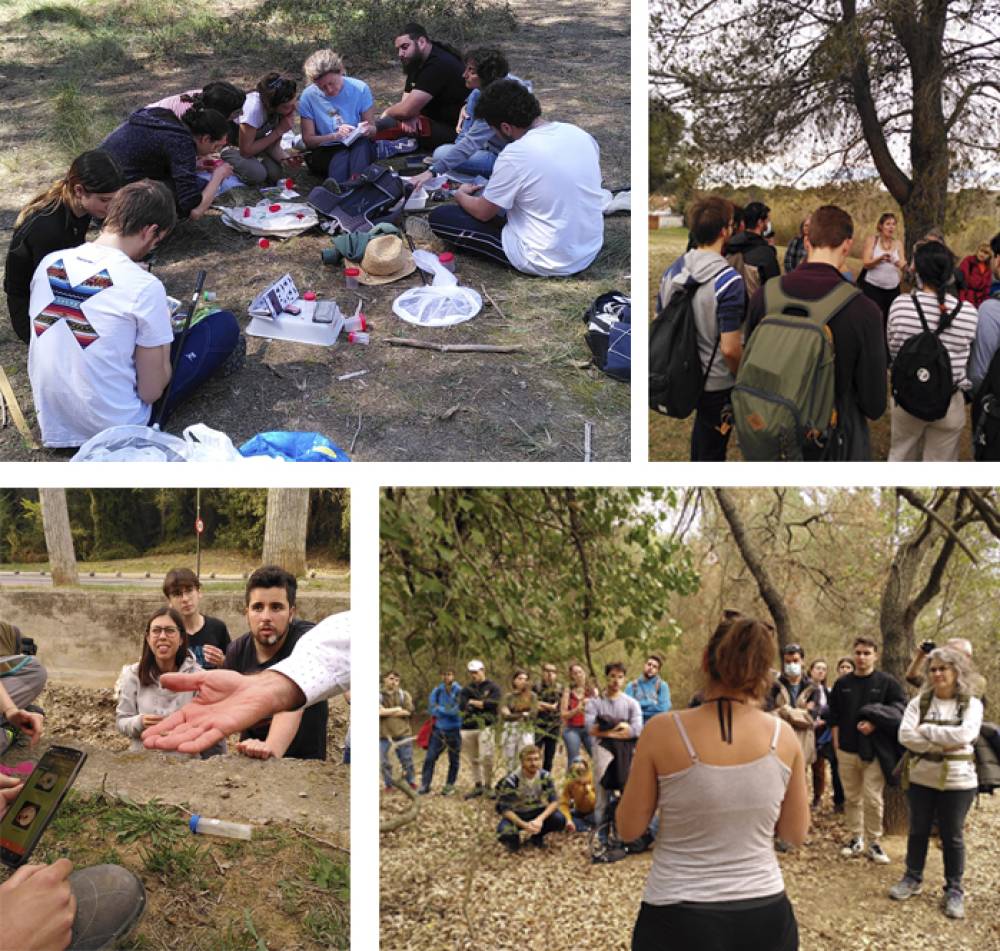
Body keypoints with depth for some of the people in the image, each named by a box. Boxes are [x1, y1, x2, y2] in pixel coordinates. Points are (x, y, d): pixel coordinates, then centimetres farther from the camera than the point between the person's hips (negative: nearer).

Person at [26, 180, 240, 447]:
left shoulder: (49, 263, -3)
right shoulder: (144, 287, -20)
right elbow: (151, 392, -15)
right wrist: (162, 336, 4)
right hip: (116, 430, -6)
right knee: (224, 325, 6)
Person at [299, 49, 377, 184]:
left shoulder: (360, 89, -6)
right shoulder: (308, 96, -5)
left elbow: (374, 131, -1)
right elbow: (308, 140, -5)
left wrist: (368, 130, -27)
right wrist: (335, 136, -23)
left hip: (359, 150, 0)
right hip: (324, 153, 0)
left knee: (363, 142, -35)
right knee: (340, 159, -35)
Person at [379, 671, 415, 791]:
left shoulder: (404, 694, 8)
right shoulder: (379, 695, 4)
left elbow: (409, 711, -6)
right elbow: (380, 712, -12)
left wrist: (387, 712, -10)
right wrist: (396, 709, -14)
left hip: (403, 733, 1)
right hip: (384, 735, -1)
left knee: (407, 760, 8)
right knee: (385, 762, 3)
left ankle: (411, 782, 24)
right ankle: (388, 785, 16)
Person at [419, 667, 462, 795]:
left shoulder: (459, 691, -6)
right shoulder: (437, 691, 4)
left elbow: (457, 710, -14)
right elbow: (432, 708, -2)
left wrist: (440, 709, -7)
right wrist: (448, 711, -12)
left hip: (454, 730, -2)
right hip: (438, 729, 3)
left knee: (453, 760, 6)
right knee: (429, 758, -3)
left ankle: (450, 785, 19)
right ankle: (424, 785, 3)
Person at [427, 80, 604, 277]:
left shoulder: (515, 155, -23)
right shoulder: (581, 134, -5)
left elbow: (483, 213, -8)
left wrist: (461, 196, 14)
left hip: (548, 264, -7)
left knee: (440, 217, -1)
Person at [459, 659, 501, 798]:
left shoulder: (492, 687, 4)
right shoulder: (466, 689, 15)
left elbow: (493, 703, -12)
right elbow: (462, 705, -1)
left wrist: (472, 703, -5)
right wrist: (482, 705, -14)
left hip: (485, 727, -4)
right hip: (467, 728, 4)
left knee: (486, 758, -11)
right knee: (473, 759, 7)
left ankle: (488, 786, 1)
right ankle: (478, 786, 16)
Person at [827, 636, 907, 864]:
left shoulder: (887, 682, -1)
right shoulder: (842, 683, 10)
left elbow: (900, 709, -4)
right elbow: (834, 716, 14)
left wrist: (875, 724, -14)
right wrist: (836, 743, 6)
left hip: (874, 751, -3)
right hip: (847, 751, 4)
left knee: (873, 799, -6)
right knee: (852, 798, 9)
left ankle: (874, 843, 6)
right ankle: (856, 839, 20)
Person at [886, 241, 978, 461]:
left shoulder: (900, 305, -14)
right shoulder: (968, 313, -15)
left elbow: (892, 349, -2)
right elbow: (971, 362, -6)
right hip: (949, 402, -1)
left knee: (900, 456, 23)